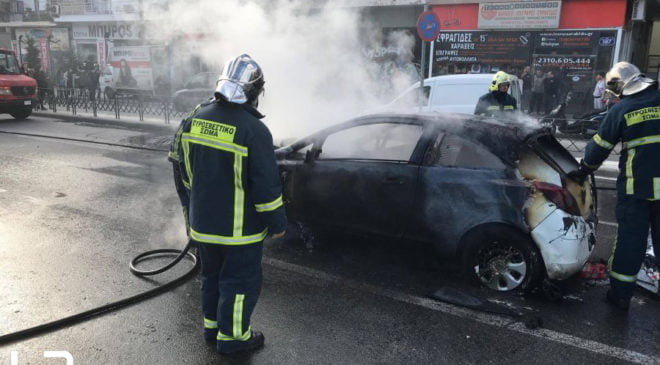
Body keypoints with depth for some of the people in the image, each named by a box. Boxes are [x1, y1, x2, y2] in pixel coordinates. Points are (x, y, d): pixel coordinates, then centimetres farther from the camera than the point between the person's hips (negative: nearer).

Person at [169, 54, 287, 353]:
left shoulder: (194, 118, -1)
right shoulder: (253, 130, -22)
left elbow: (180, 168, 9)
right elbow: (266, 185, -19)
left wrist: (190, 206, 22)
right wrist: (277, 223, -6)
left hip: (201, 222, 6)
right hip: (239, 227, -6)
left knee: (212, 273, 23)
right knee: (241, 279, 11)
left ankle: (212, 324, 38)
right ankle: (232, 335, 23)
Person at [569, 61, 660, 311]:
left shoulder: (621, 109, -4)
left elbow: (600, 147, 2)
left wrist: (583, 170, 16)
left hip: (635, 186, -2)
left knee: (629, 239, 8)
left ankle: (620, 293, 15)